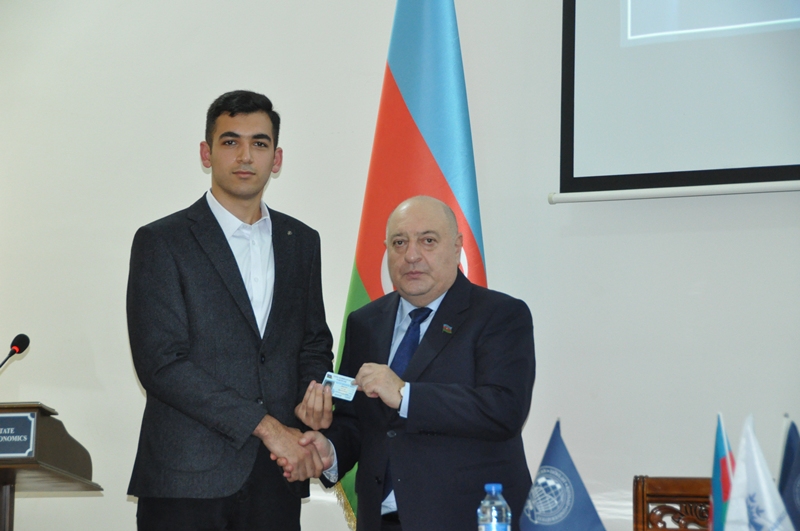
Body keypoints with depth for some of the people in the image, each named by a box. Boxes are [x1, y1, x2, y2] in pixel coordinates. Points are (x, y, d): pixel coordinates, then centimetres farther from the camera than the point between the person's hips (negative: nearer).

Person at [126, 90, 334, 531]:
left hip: (276, 477, 4)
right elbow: (160, 362, -11)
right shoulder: (161, 242, -2)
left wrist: (315, 393, -3)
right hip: (187, 478, -4)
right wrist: (265, 426, -14)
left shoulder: (301, 242, 13)